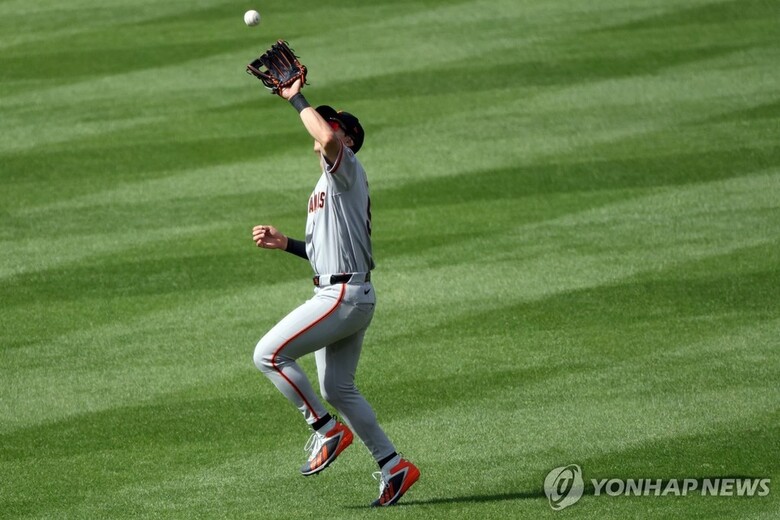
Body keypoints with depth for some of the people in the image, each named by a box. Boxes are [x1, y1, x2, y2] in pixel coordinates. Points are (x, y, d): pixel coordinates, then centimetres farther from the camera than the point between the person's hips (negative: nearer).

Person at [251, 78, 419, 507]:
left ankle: (327, 430, -4)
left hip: (345, 296, -11)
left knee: (268, 355, -12)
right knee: (336, 388, 15)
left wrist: (296, 99, -21)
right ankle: (393, 467, 18)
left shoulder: (348, 171, -9)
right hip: (341, 296, 11)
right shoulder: (328, 187, 22)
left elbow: (329, 139, -32)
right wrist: (285, 243, 13)